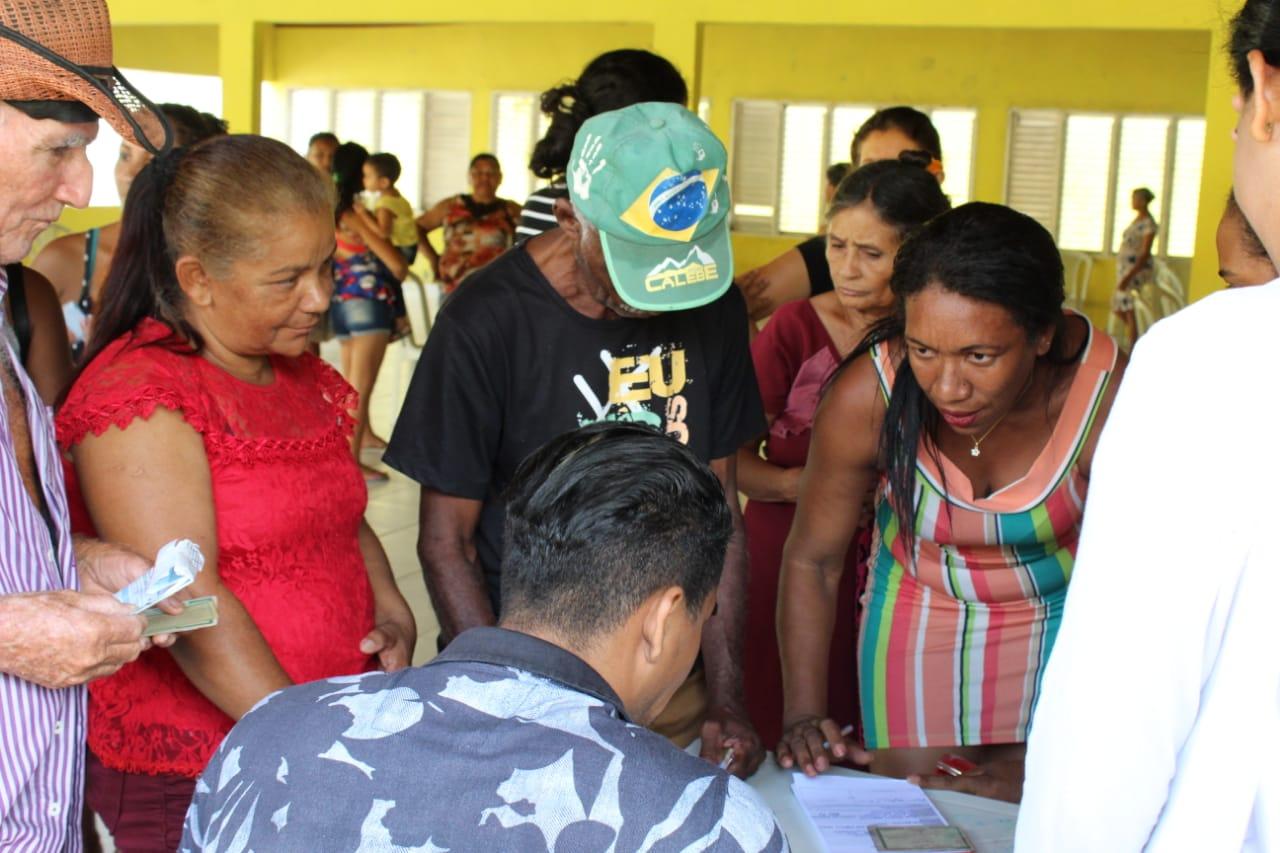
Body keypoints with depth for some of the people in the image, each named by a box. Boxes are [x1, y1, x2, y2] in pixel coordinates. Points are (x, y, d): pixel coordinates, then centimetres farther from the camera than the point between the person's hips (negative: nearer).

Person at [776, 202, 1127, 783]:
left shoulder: (1107, 398, -30)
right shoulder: (866, 396, -27)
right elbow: (811, 561, -14)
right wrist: (803, 717, -21)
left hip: (1059, 620, 0)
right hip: (912, 616, 1)